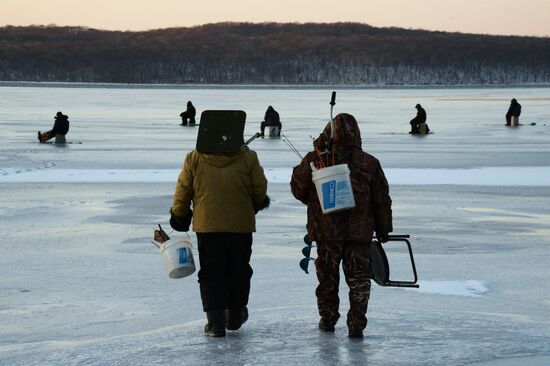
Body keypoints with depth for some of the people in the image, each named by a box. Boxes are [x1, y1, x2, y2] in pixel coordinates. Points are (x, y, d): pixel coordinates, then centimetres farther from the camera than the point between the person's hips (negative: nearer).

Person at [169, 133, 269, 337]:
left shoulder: (194, 159, -7)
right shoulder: (248, 158, -8)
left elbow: (183, 191, 1)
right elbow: (260, 191, 0)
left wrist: (178, 215, 17)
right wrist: (258, 204, 23)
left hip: (207, 226, 0)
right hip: (241, 226, 0)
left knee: (211, 274, 6)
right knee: (238, 272, 17)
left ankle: (216, 322, -4)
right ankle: (234, 317, 29)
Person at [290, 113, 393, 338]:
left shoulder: (315, 160, -7)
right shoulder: (370, 163, -3)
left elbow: (298, 189, 4)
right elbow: (382, 199, 3)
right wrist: (383, 229, 14)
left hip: (325, 231, 0)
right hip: (360, 232, 0)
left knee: (327, 277, 16)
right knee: (359, 279, 6)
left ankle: (328, 320, 25)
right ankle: (356, 324, -1)